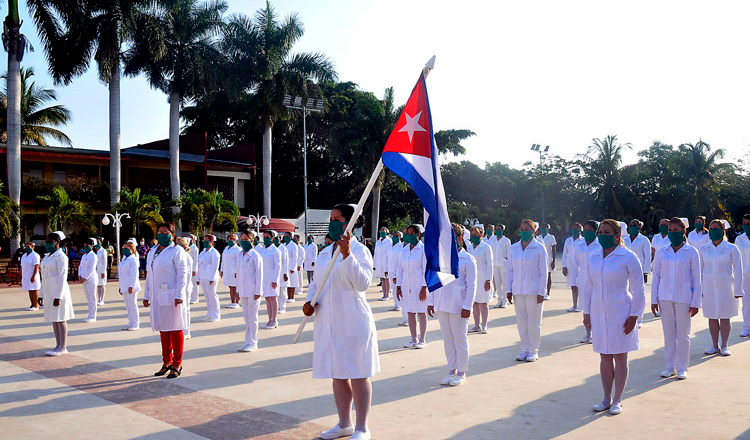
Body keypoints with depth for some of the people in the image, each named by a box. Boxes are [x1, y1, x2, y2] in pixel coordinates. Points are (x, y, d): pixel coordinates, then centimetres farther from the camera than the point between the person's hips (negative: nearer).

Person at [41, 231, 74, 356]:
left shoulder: (60, 256, -11)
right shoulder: (47, 256, 15)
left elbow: (63, 277, -16)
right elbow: (45, 277, 19)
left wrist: (58, 296, -21)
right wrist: (43, 295, 17)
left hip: (58, 291, -9)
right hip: (49, 291, 9)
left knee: (60, 319, -5)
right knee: (54, 319, 9)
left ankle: (63, 347, -1)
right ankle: (59, 346, 14)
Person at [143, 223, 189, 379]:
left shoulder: (176, 252, -7)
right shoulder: (152, 252, 16)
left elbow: (182, 274, -13)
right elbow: (149, 275, 20)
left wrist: (179, 295, -19)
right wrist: (146, 296, 17)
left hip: (172, 297, -7)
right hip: (158, 298, 7)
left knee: (175, 330, -1)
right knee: (163, 330, 12)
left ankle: (177, 364, 7)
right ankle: (166, 363, 22)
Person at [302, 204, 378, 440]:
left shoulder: (359, 250, -8)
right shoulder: (324, 252, 13)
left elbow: (363, 283, -21)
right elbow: (316, 282, 20)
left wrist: (347, 254, -27)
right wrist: (309, 301, 1)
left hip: (353, 322, -7)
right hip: (328, 322, 7)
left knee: (358, 375, 0)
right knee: (337, 375, 15)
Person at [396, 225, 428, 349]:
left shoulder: (423, 249, -7)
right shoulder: (405, 249, 10)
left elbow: (426, 268, -10)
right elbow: (400, 268, 13)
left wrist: (424, 287, -15)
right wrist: (398, 286, 8)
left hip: (419, 286, -5)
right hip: (407, 285, 6)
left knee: (421, 313, 2)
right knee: (410, 313, 9)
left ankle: (421, 340, 12)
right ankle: (413, 340, 19)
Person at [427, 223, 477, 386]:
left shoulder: (467, 259, -4)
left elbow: (471, 285, -6)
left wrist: (467, 307, -13)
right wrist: (430, 302, 7)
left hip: (458, 304, -5)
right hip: (442, 303, 5)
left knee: (459, 339, 2)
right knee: (447, 339, 11)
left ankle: (461, 373, 14)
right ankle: (451, 370, 22)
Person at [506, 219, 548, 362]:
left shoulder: (539, 248, -3)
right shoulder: (514, 248, 9)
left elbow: (544, 272, -4)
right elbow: (509, 270, 11)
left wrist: (541, 292, -9)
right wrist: (509, 290, 6)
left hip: (534, 291, -4)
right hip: (518, 291, 4)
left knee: (534, 322, 2)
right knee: (521, 321, 8)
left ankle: (533, 350, 14)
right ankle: (524, 349, 20)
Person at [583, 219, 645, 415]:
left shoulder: (628, 257, -7)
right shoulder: (593, 257, 8)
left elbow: (638, 290, -5)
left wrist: (634, 316, -10)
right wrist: (586, 312, 12)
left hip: (620, 314, -5)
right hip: (599, 314, 5)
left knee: (620, 357, 4)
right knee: (604, 357, 10)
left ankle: (617, 400, 15)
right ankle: (606, 399, 20)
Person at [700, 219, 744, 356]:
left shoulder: (731, 248, -2)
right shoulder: (703, 249, 5)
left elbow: (738, 270, -1)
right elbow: (700, 270, 10)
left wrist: (737, 291, -5)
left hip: (725, 287, -2)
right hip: (709, 288, 2)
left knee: (725, 318, 2)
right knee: (712, 318, 6)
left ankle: (724, 346, 12)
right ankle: (715, 346, 16)